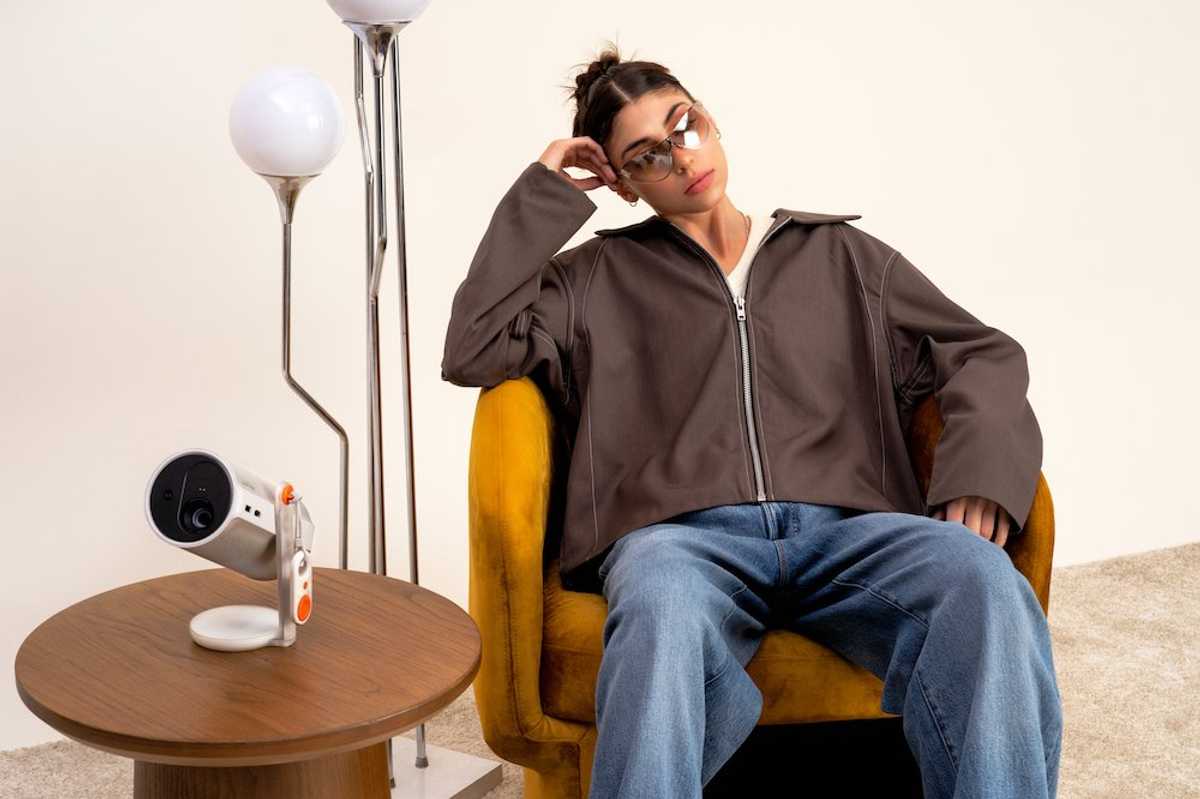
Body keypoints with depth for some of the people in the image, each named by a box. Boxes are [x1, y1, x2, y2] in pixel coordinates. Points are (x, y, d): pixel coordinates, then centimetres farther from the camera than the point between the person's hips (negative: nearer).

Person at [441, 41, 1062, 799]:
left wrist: (980, 472, -3)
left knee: (984, 583, -34)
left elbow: (983, 354, 19)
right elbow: (475, 352, 9)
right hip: (683, 535, -1)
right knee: (662, 613, -41)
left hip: (846, 529, 2)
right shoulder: (599, 278, 23)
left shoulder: (841, 254, 26)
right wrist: (545, 196, 14)